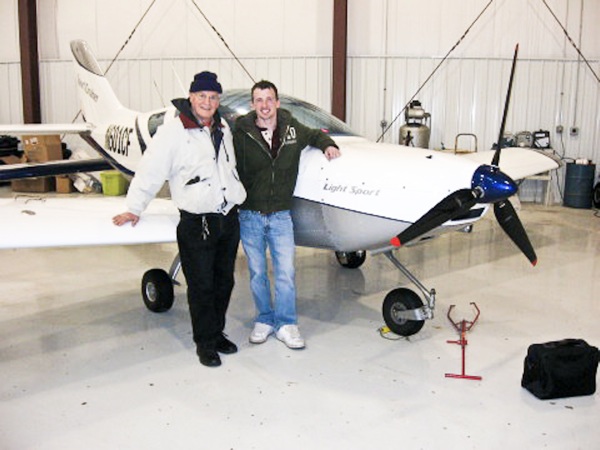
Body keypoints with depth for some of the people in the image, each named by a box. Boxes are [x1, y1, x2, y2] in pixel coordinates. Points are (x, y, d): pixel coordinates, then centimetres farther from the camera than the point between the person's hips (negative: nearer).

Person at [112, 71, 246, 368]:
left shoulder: (223, 130, 11)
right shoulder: (172, 133, -8)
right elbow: (150, 172, -8)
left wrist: (239, 199, 22)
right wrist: (135, 208, -7)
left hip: (228, 220, 6)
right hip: (196, 224, -6)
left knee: (224, 282, 14)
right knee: (201, 287, 1)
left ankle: (218, 333, 30)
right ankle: (205, 343, 16)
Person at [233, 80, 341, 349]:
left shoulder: (292, 129, 2)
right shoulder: (241, 134, -6)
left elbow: (314, 135, 24)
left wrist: (328, 145, 5)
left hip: (281, 215, 1)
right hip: (250, 215, -1)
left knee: (285, 272, -1)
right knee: (257, 273, 9)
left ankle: (285, 324, 13)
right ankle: (265, 320, 26)